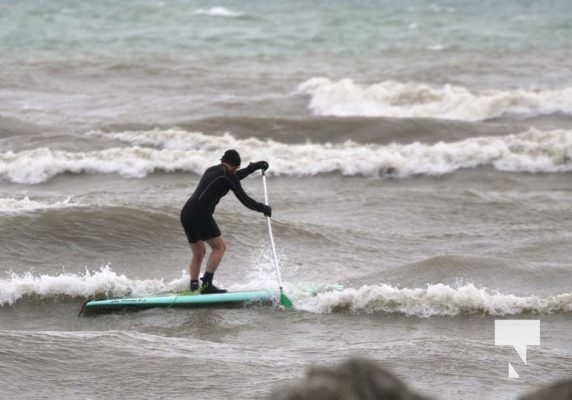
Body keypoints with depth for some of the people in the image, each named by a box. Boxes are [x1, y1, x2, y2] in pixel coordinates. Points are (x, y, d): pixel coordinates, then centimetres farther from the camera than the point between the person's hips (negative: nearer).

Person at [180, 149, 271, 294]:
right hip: (200, 214, -9)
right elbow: (244, 199, 1)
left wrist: (255, 166, 47)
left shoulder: (211, 170, 25)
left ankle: (194, 287, 12)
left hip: (186, 213, 9)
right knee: (219, 247, -3)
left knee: (199, 252, 19)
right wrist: (263, 208, 14)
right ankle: (206, 285, -12)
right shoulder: (227, 175, 1)